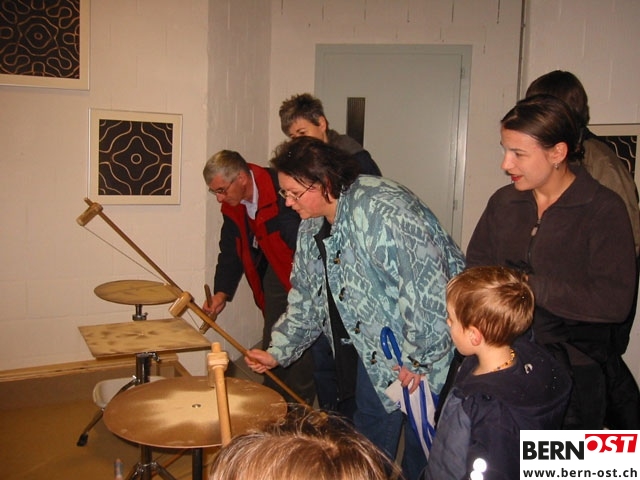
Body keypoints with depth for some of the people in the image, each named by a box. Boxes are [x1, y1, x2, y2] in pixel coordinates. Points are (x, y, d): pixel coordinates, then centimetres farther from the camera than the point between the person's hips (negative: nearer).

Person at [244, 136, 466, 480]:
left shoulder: (385, 211, -29)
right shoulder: (312, 226, 1)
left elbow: (429, 288, -30)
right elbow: (305, 297, 12)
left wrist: (418, 360, -22)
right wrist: (278, 351, 6)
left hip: (429, 345, -7)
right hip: (375, 344, 8)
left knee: (422, 446, 6)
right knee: (369, 436, 17)